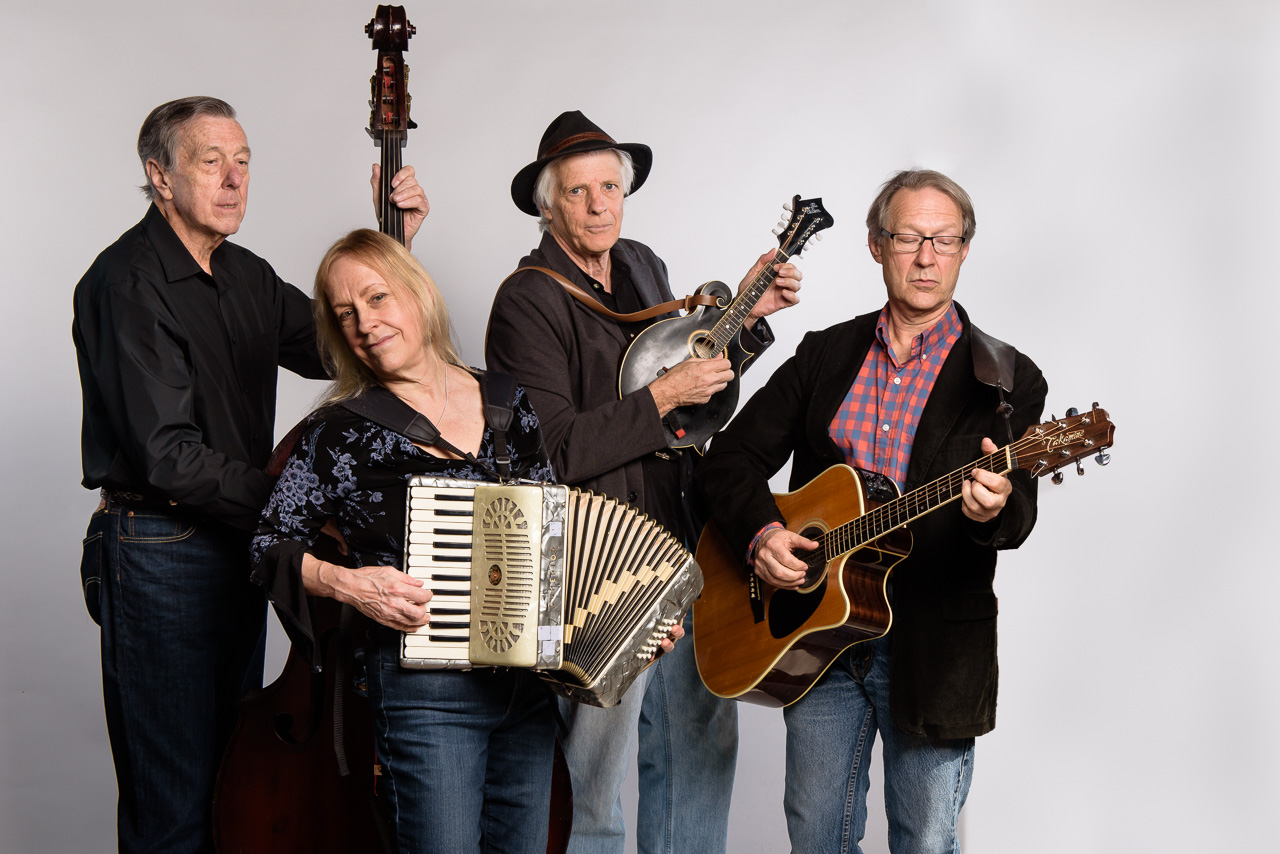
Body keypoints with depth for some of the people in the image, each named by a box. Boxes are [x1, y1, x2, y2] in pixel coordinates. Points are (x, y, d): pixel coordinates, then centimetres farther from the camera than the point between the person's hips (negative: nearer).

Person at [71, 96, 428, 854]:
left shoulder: (246, 277, 11)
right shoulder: (129, 284, -16)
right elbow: (169, 456, -22)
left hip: (240, 549, 9)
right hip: (161, 556, -8)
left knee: (234, 784, 18)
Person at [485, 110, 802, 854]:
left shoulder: (643, 266, 11)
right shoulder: (529, 302, -14)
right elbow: (554, 448, -22)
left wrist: (744, 316, 9)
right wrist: (661, 398, -20)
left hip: (680, 542, 8)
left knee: (704, 739, 17)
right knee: (594, 779, 2)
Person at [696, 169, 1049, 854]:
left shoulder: (1006, 379, -3)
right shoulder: (825, 354, 8)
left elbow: (1017, 517, -14)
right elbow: (731, 457, 8)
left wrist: (994, 506, -38)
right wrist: (761, 532, -11)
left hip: (933, 648, -3)